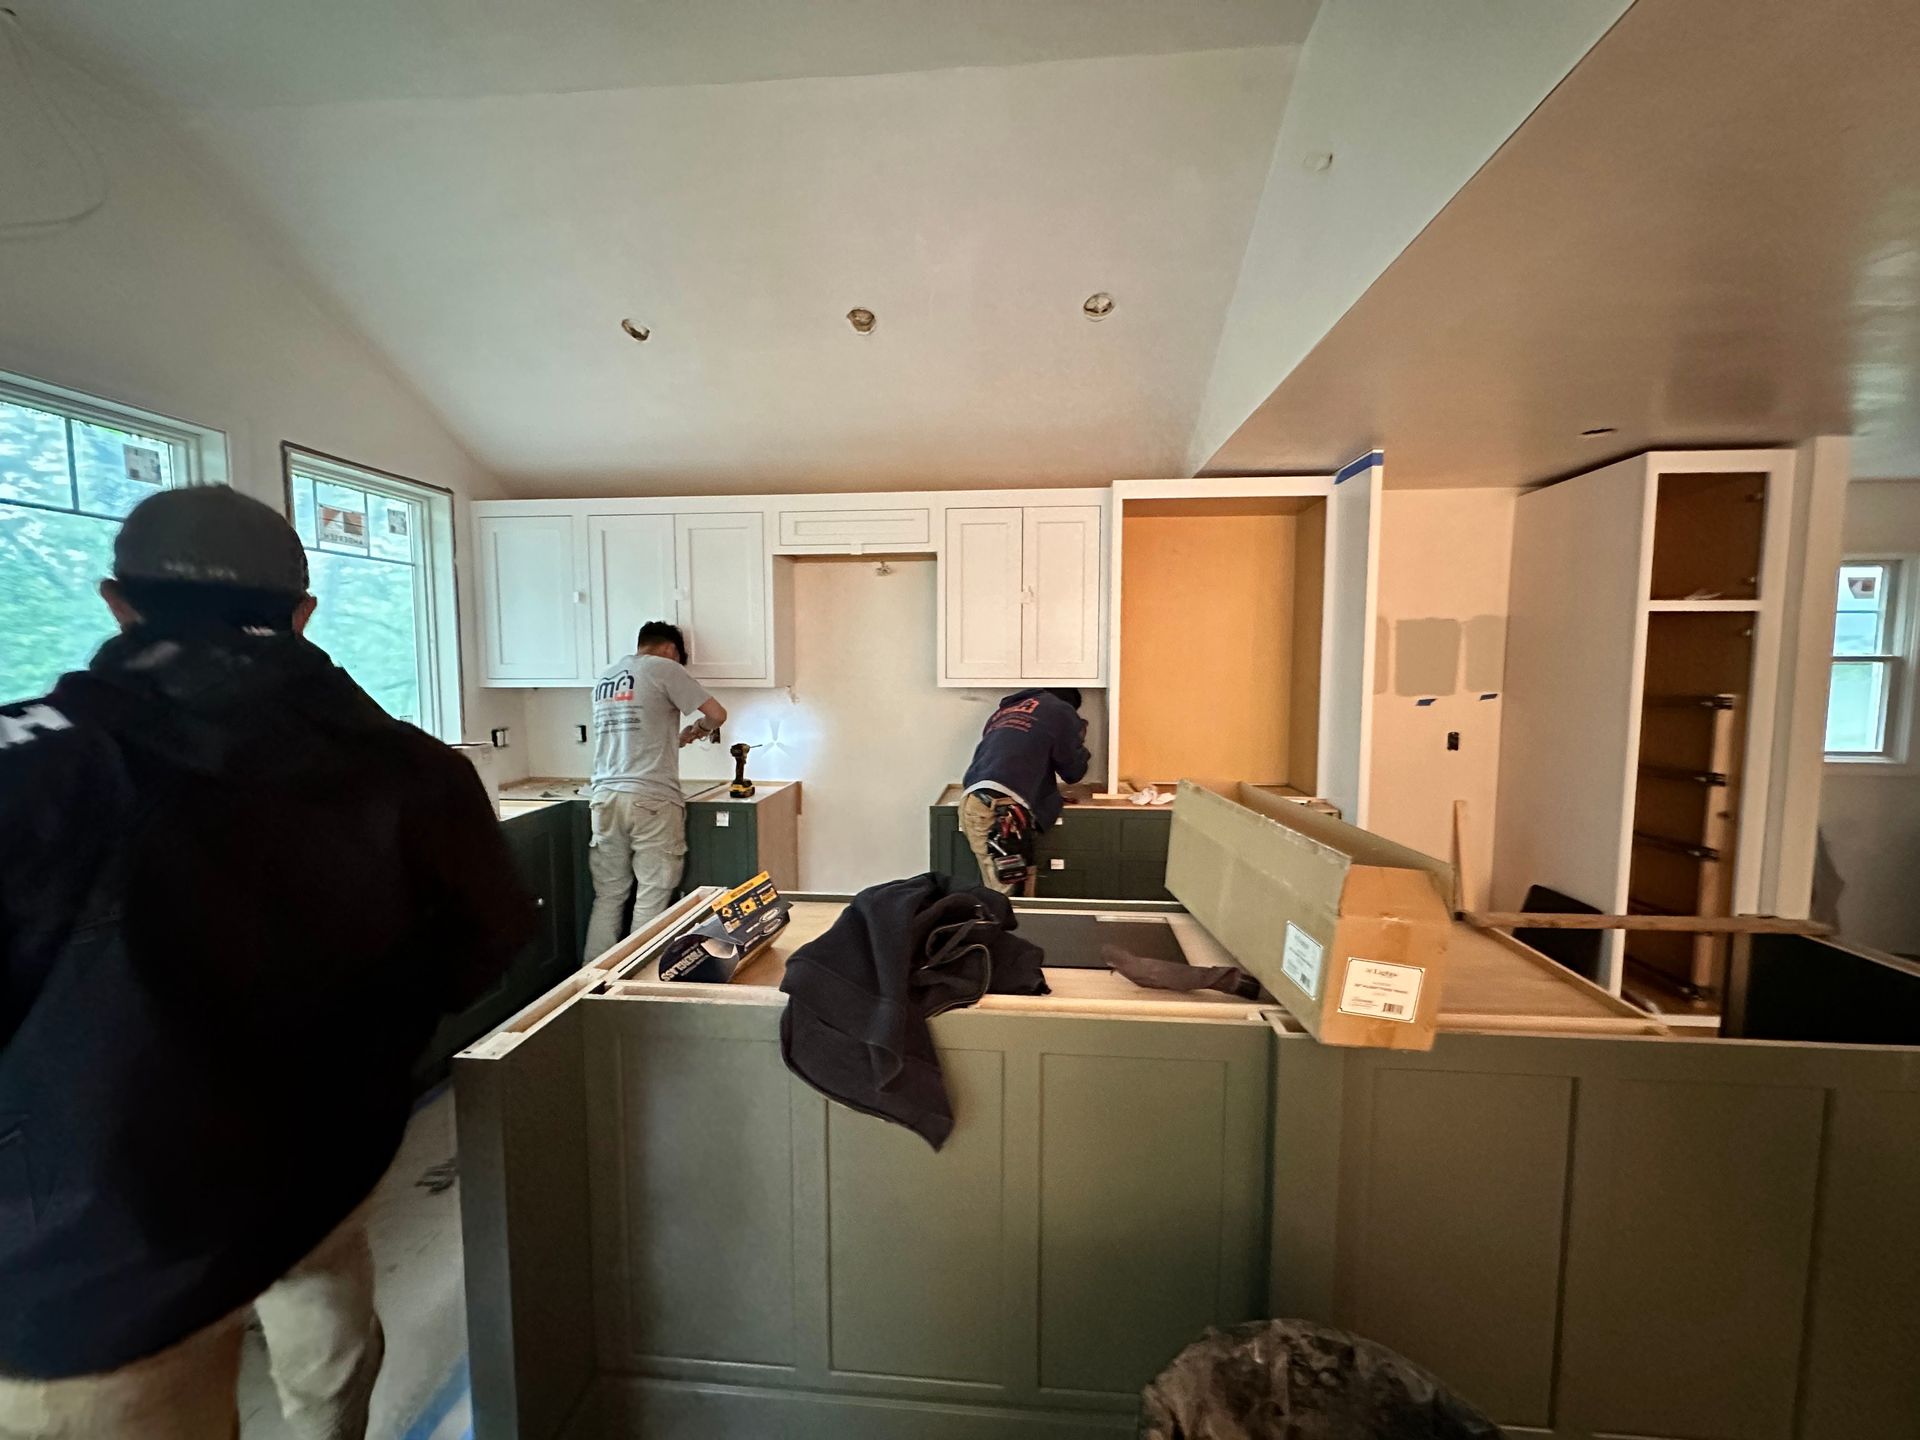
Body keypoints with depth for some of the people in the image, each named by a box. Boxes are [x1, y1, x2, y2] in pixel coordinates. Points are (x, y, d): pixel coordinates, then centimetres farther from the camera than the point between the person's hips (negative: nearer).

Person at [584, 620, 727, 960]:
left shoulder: (604, 677, 20)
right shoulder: (663, 669, -1)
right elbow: (717, 714, -3)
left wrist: (677, 738, 32)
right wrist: (700, 728, 17)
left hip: (604, 796, 7)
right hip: (651, 799, -6)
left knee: (608, 897, 12)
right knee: (651, 899, 1)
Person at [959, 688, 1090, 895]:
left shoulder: (1004, 710, 32)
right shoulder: (1062, 712, 14)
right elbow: (1074, 771, 18)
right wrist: (1078, 739, 36)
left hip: (971, 801, 7)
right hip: (1002, 807, -7)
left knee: (997, 891, 6)